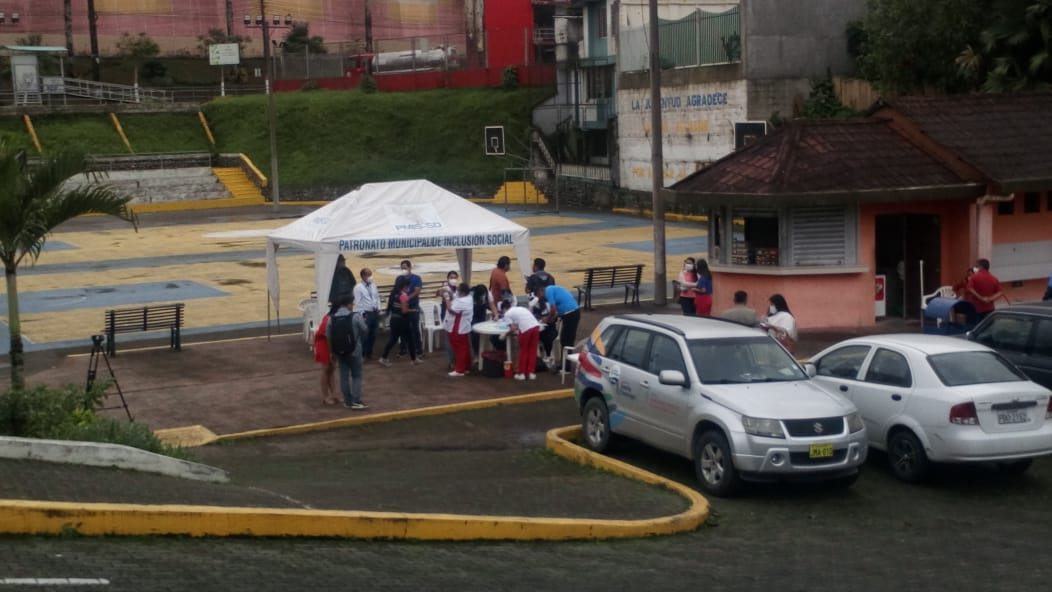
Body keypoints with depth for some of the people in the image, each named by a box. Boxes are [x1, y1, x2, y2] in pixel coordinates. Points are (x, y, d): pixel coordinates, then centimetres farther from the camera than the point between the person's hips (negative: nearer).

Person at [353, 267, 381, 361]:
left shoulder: (373, 286, 11)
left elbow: (377, 297, 17)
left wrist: (378, 309, 6)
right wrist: (362, 315, -13)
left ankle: (369, 354, 23)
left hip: (375, 313, 6)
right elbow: (358, 302, -10)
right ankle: (362, 355, 3)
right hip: (366, 314, -6)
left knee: (373, 335, 11)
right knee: (365, 335, -6)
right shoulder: (358, 287, -8)